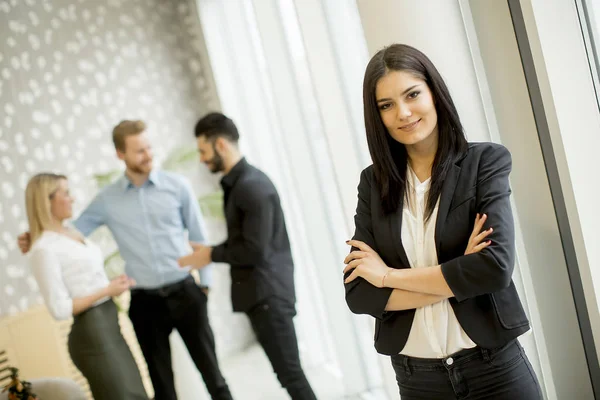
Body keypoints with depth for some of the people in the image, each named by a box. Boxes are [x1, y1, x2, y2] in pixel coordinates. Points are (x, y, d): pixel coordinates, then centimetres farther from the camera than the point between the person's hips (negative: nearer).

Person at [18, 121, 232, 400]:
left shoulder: (176, 185, -3)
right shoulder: (107, 200, 1)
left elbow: (199, 237, 2)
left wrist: (206, 281, 2)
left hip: (184, 292, -1)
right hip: (144, 301, 1)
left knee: (210, 369, 9)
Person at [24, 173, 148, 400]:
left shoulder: (72, 234, 10)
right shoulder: (45, 248, -17)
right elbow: (60, 309, -19)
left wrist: (114, 284, 2)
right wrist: (107, 290, -16)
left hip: (109, 327, 9)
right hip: (91, 334, -9)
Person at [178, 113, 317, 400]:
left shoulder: (252, 185, -19)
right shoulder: (237, 183, 11)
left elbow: (255, 250, -22)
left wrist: (212, 255, -11)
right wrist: (209, 250, 5)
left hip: (268, 294, -10)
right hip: (260, 292, 10)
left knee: (290, 373, -4)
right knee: (286, 371, 15)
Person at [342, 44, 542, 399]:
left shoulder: (485, 161, -7)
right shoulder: (373, 182, 1)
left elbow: (495, 267, -20)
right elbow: (359, 294, -6)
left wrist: (389, 276, -12)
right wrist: (456, 279, -16)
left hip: (494, 368, -3)